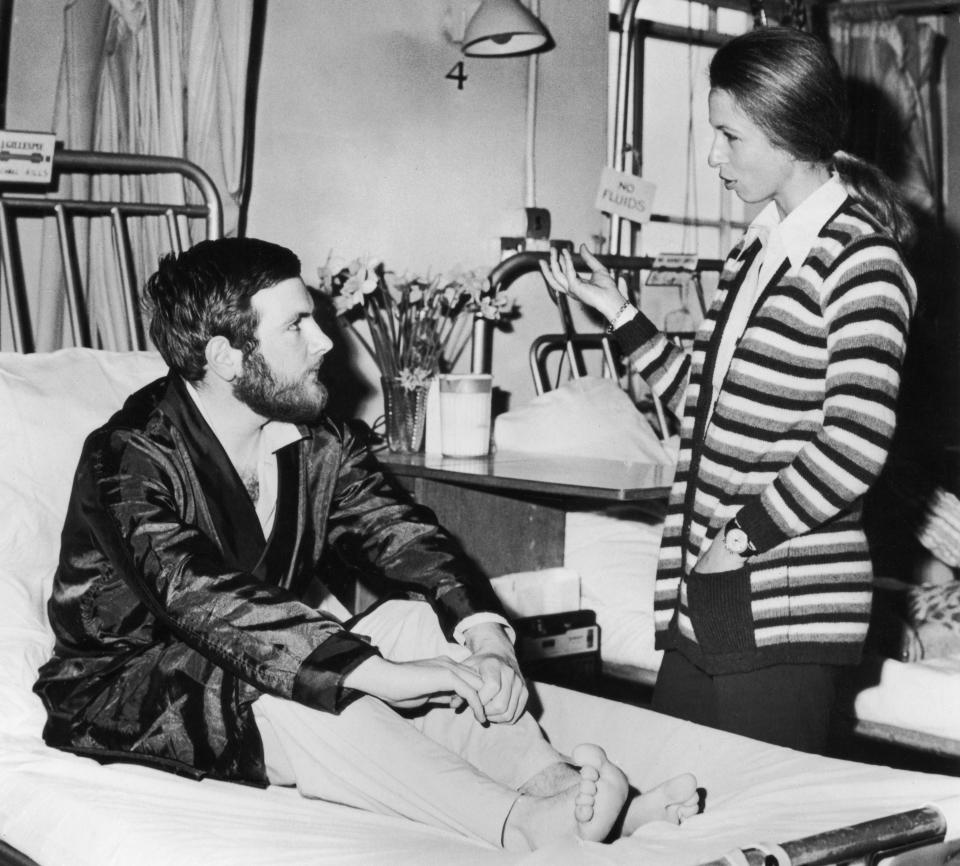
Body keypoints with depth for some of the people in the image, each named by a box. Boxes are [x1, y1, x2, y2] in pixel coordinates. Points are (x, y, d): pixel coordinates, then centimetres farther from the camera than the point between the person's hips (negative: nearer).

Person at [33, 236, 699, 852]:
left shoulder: (318, 442, 1)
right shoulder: (130, 458, -21)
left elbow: (397, 531, -8)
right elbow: (203, 598, -35)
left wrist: (482, 629, -29)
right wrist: (376, 674, -45)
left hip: (265, 660, 7)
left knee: (421, 619, -15)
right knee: (292, 692, -35)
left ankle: (562, 787, -28)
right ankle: (522, 827, -40)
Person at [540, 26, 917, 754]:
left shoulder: (860, 263, -10)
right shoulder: (756, 251, 14)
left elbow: (855, 447, -17)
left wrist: (745, 536, -14)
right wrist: (617, 312, 12)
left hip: (785, 612, -7)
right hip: (705, 599, 7)